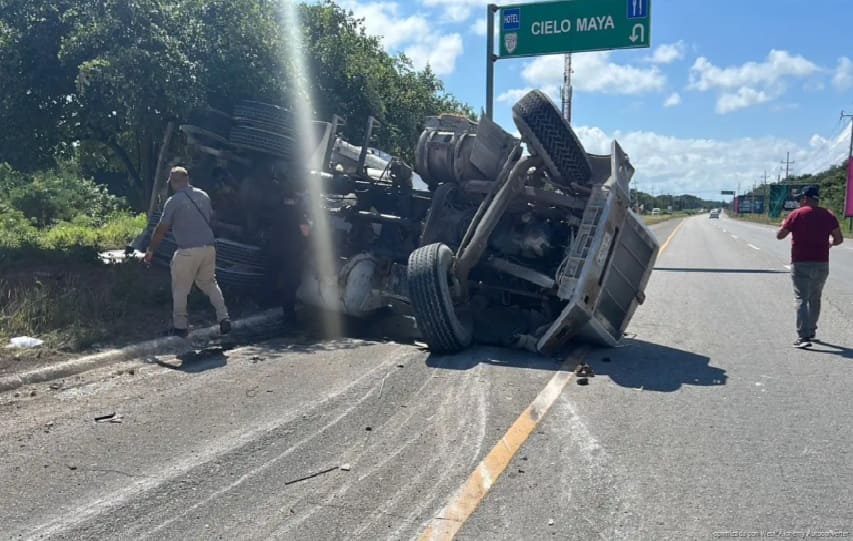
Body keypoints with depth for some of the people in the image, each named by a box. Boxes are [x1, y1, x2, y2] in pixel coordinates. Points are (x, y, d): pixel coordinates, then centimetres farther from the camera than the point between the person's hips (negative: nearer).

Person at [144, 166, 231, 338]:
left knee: (180, 289, 9)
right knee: (210, 284, 20)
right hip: (209, 248, 5)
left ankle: (180, 327, 14)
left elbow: (161, 229, -5)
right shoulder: (203, 195, 7)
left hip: (187, 251, -5)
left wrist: (150, 251, 4)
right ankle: (224, 318, 10)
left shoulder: (173, 201, -7)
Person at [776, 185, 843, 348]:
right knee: (815, 299, 20)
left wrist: (784, 224, 15)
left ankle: (803, 337, -15)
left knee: (802, 299, -6)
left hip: (801, 264, -4)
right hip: (822, 264, 4)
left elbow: (780, 235, -6)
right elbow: (839, 239, 4)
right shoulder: (829, 216, 4)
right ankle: (811, 331, 32)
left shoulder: (797, 214, -7)